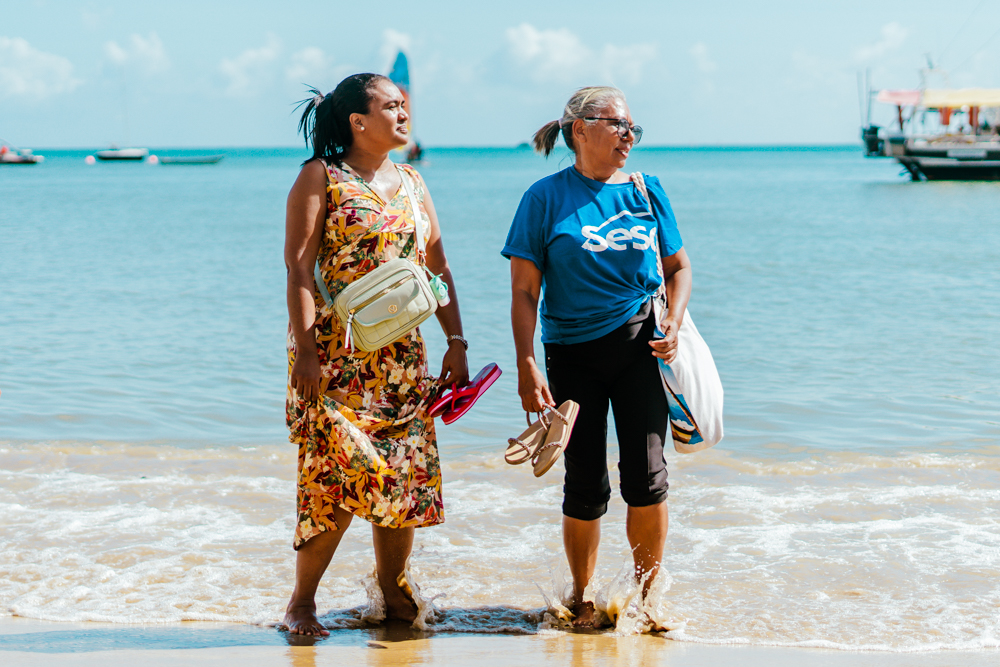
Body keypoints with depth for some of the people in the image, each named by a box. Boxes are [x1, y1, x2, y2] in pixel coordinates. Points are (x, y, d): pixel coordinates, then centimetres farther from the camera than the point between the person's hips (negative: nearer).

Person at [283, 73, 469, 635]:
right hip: (335, 351, -6)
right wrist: (305, 350, -18)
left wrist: (456, 343, 8)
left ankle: (393, 594, 16)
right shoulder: (320, 177, -3)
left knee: (405, 474, 3)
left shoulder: (411, 182, 14)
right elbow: (299, 268, -10)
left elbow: (439, 268, 15)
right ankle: (303, 600, 3)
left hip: (402, 352, 6)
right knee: (336, 473, -10)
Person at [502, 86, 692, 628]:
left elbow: (678, 267, 16)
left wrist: (674, 323, -3)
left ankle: (646, 594, 10)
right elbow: (524, 291, -4)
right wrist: (526, 368, -11)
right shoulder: (546, 197, -2)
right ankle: (581, 595, 22)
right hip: (573, 354, -1)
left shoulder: (646, 191, 7)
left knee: (646, 475, -8)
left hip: (639, 345, 2)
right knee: (586, 487, 3)